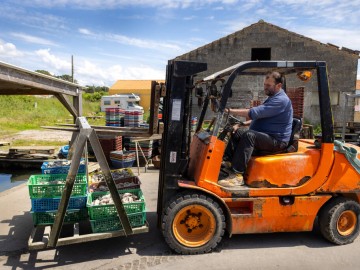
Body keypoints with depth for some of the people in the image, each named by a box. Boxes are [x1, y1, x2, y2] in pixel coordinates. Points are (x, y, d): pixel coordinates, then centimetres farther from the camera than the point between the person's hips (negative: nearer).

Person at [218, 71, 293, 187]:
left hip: (276, 140, -10)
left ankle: (237, 175, -36)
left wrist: (230, 110, -23)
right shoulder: (273, 97, 17)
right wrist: (241, 124, 8)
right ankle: (227, 164, -5)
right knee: (236, 133, 8)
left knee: (249, 135, -34)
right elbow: (259, 117, 23)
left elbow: (254, 113, -26)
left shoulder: (281, 100, -17)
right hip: (265, 136, 10)